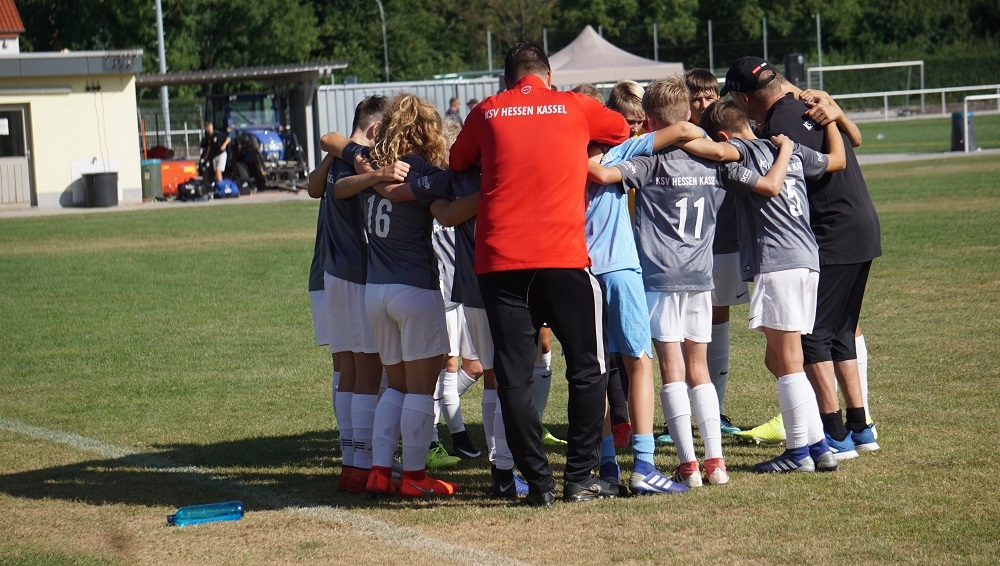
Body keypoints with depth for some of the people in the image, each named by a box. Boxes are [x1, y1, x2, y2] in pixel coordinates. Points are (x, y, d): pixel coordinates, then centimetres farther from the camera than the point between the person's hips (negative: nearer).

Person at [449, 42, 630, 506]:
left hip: (498, 261, 1)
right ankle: (579, 477, 8)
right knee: (587, 370, 10)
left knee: (513, 376, 6)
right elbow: (622, 130, 25)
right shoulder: (574, 108, 7)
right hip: (563, 258, -1)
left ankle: (538, 481, 5)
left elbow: (458, 164, 22)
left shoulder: (486, 113, 9)